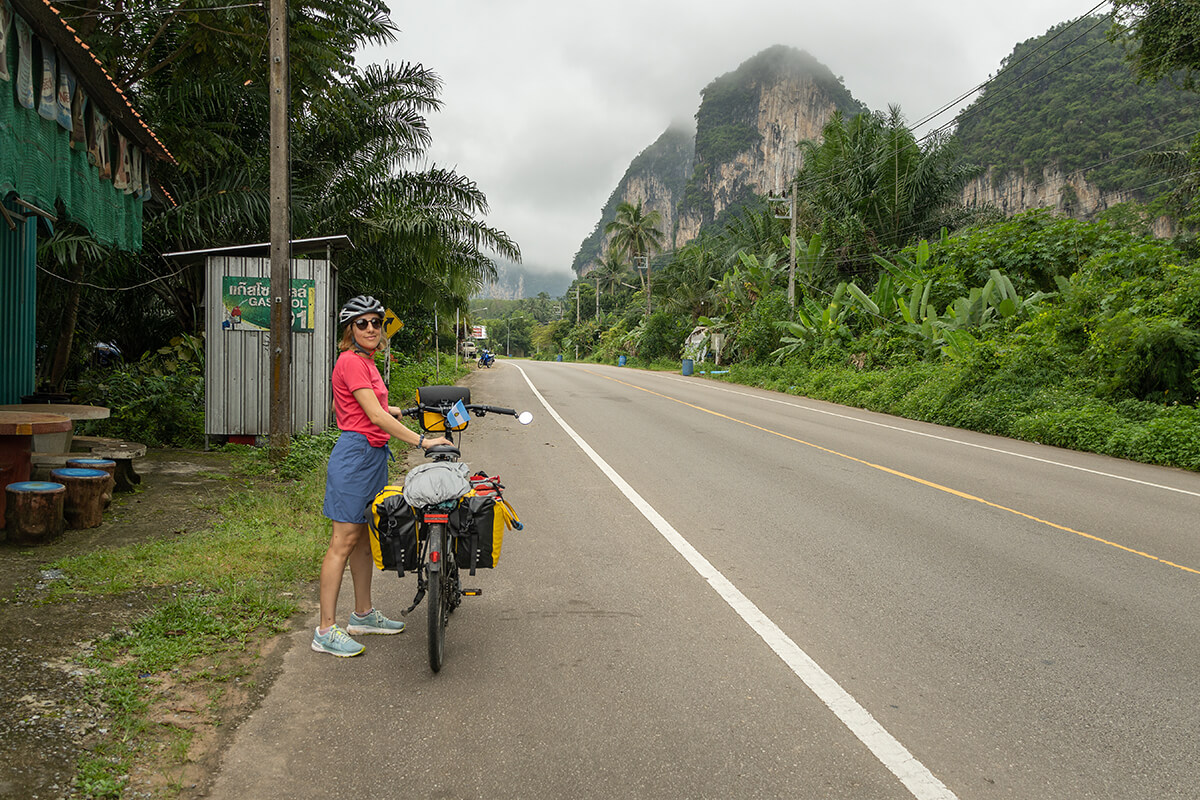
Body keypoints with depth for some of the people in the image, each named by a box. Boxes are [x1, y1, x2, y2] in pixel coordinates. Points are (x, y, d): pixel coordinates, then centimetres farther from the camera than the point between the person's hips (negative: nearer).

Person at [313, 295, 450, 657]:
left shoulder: (365, 361, 15)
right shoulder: (351, 361, -15)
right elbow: (375, 416, -21)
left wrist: (390, 410, 36)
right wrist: (421, 441, -21)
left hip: (373, 455, 10)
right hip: (355, 454, -10)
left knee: (364, 538, 16)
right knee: (344, 542, -6)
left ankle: (364, 615, 27)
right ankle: (326, 630, 0)